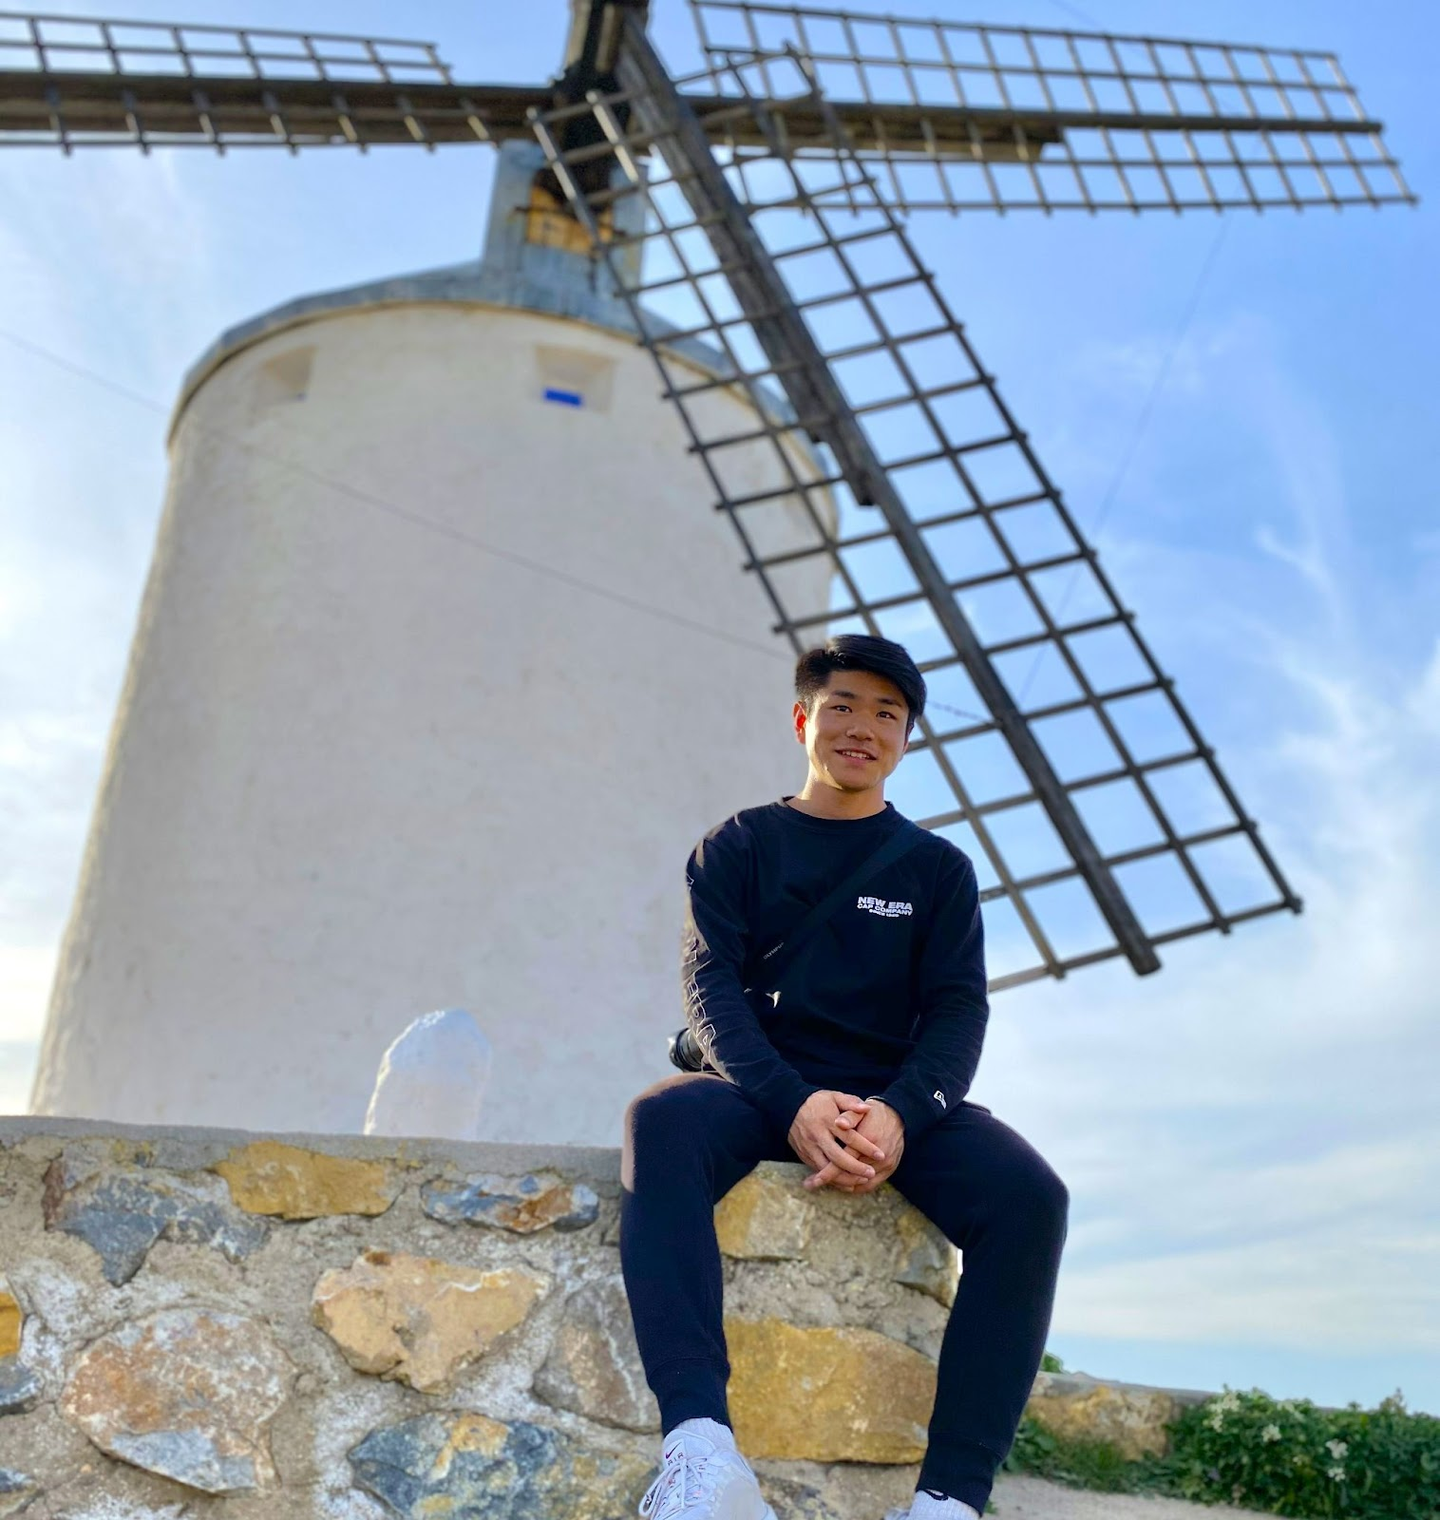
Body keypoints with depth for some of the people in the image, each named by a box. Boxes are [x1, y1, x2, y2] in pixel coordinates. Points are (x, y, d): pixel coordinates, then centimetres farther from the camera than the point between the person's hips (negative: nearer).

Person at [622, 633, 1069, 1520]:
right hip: (762, 1088, -1)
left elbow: (958, 1008, 2)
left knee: (1029, 1196, -28)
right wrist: (793, 1103, -23)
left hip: (895, 1097, 1)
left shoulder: (938, 868, 14)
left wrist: (899, 1113, -21)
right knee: (663, 1121, -34)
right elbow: (711, 982, -2)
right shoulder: (740, 845, 11)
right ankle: (701, 1443, -47)